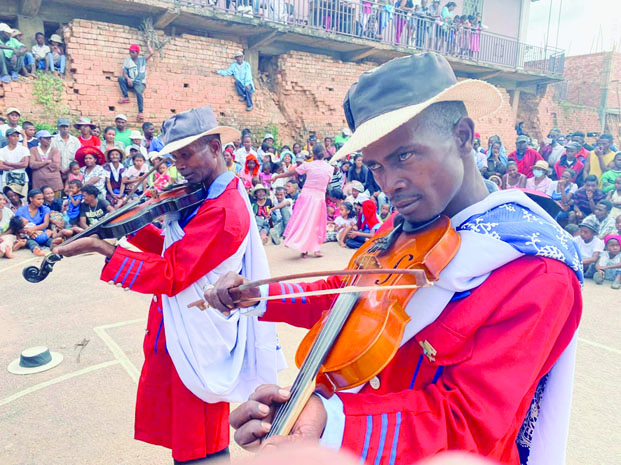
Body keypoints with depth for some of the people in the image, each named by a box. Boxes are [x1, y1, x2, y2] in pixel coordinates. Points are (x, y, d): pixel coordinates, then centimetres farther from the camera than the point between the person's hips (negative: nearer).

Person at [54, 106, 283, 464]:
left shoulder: (226, 209, -22)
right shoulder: (201, 199, 9)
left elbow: (170, 273, -26)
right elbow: (174, 250, 16)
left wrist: (101, 246, -26)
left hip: (197, 346, -9)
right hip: (173, 338, 9)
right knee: (177, 435, 20)